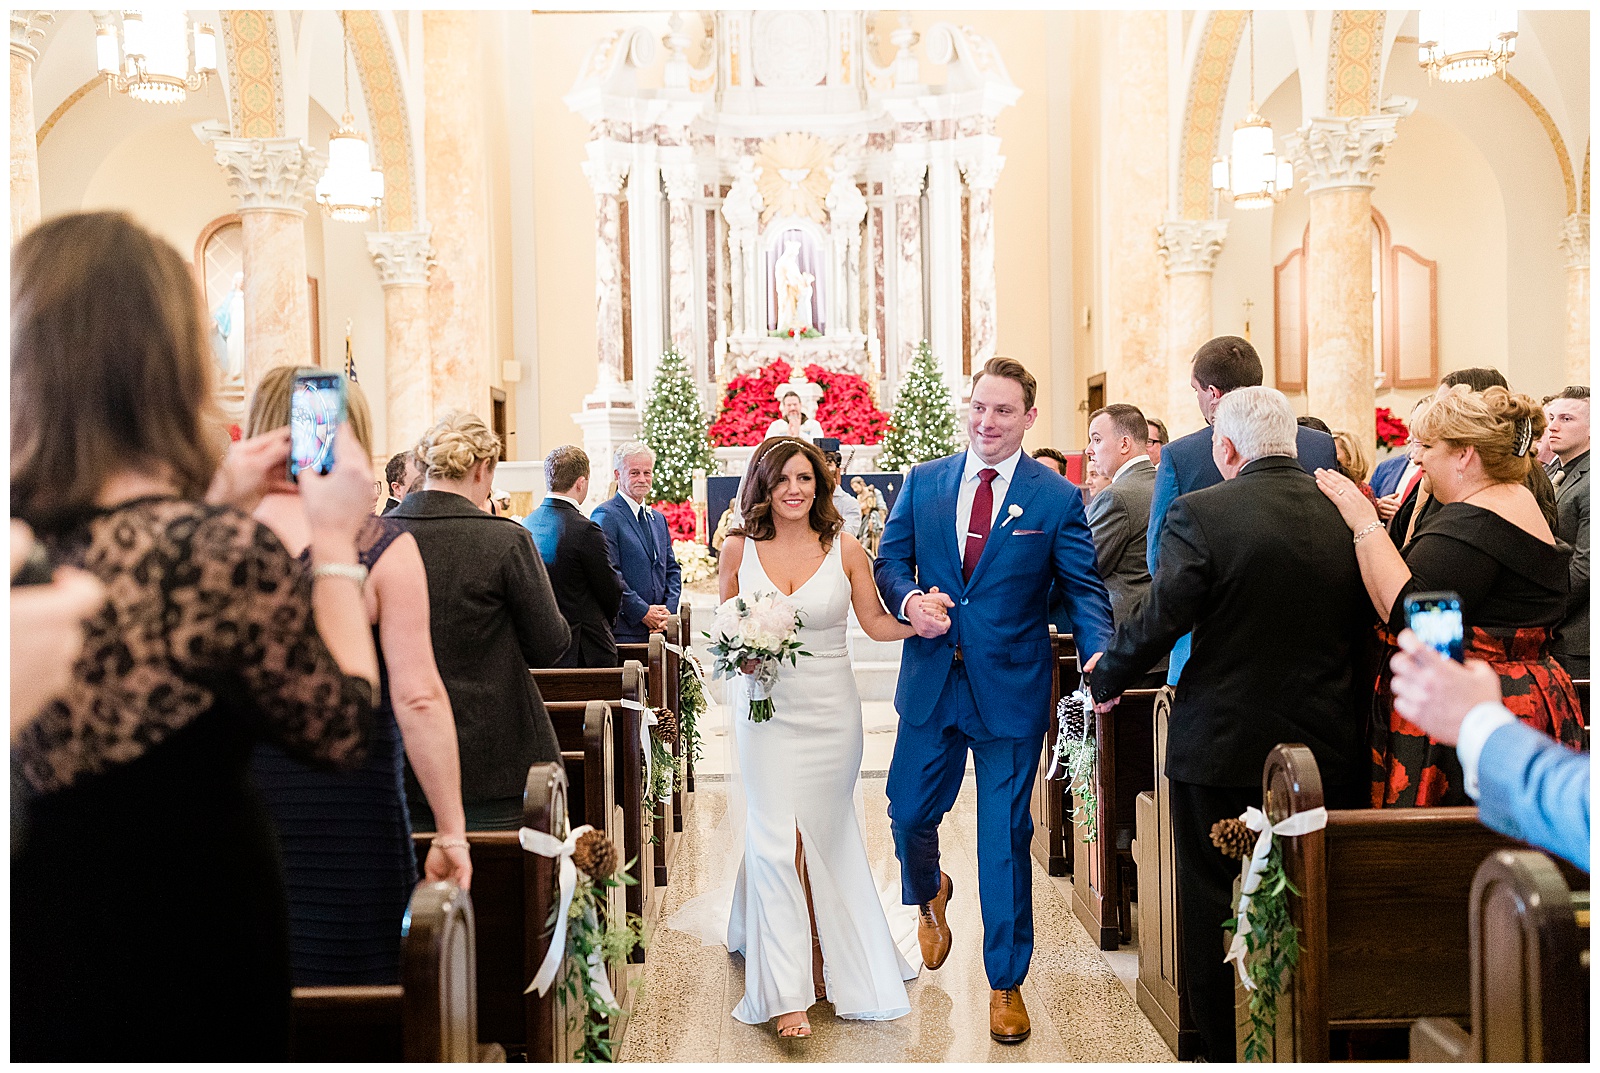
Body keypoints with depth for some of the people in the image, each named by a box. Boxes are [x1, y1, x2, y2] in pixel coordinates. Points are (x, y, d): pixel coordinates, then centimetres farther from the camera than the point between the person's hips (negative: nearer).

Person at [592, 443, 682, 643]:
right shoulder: (606, 515, -5)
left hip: (656, 627, 6)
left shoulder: (659, 519, 19)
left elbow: (672, 569, 19)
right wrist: (643, 612, -13)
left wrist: (667, 610, 3)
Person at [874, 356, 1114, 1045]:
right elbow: (891, 557, 8)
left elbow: (1083, 588, -5)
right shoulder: (922, 481, 4)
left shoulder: (1057, 498, -3)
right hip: (931, 679, 3)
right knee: (908, 814, 11)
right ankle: (929, 897, 48)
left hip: (1011, 690, -2)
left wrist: (1099, 653, -23)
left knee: (1006, 838, 5)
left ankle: (1005, 982, 24)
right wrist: (908, 598, -15)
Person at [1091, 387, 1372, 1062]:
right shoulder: (1346, 514, -1)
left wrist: (1106, 678, 1)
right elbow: (1365, 627, 7)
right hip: (1328, 748, 5)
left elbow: (1158, 622, -16)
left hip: (1222, 750, -4)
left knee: (1216, 908, 11)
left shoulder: (1201, 514, -15)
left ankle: (1228, 1051, 21)